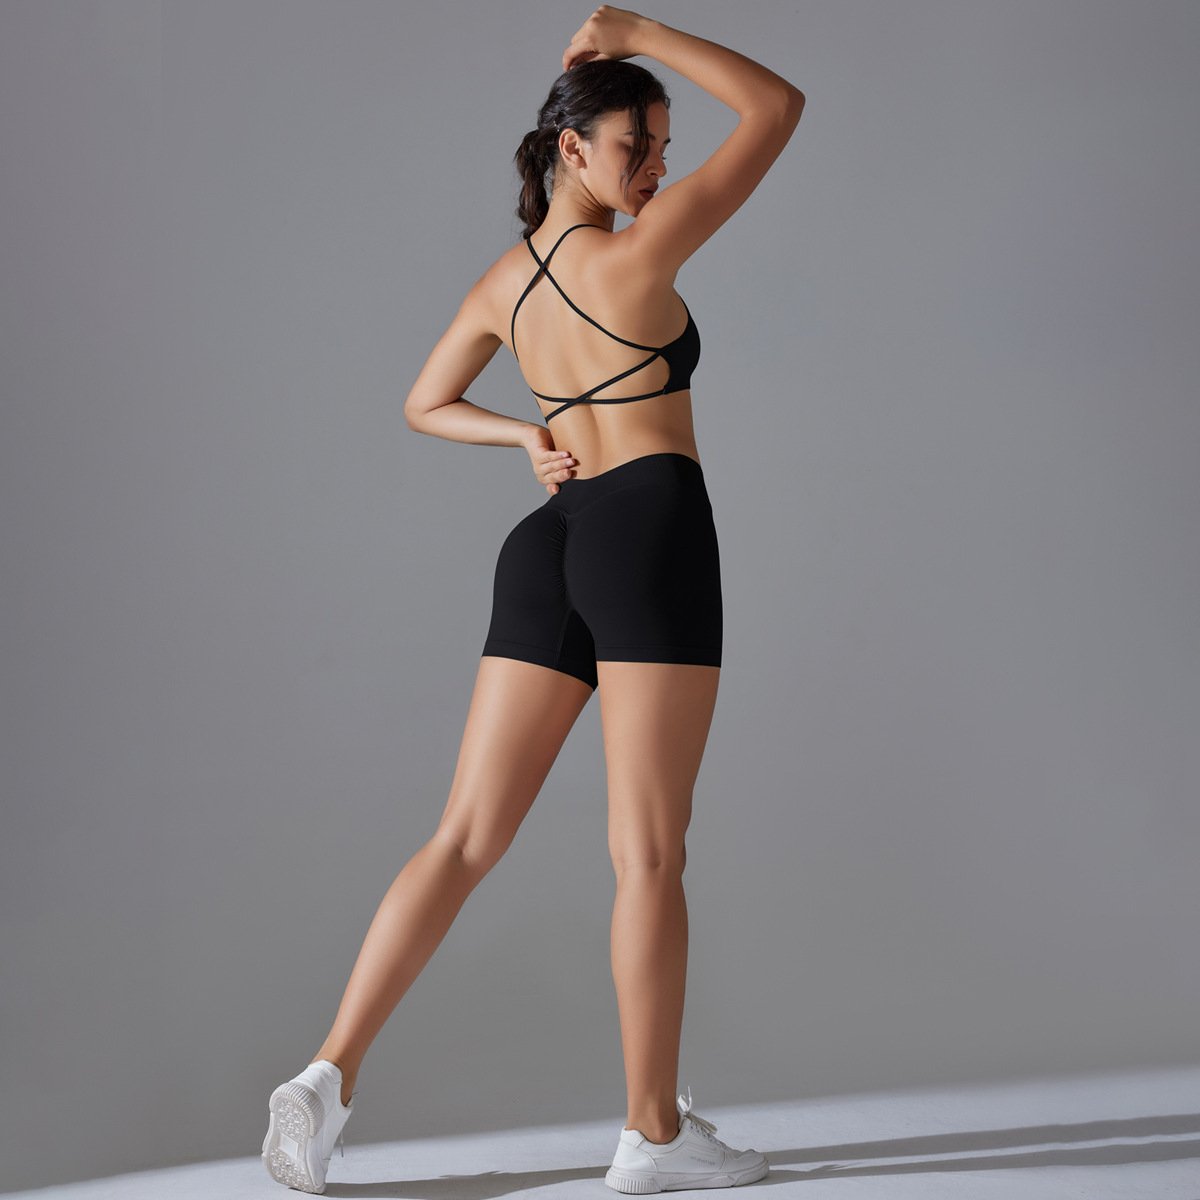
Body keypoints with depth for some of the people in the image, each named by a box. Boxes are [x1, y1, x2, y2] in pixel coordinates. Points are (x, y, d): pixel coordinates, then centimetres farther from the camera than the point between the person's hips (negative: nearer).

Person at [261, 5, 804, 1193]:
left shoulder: (501, 282, 14)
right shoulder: (639, 251, -7)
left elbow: (423, 405, 28)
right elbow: (778, 104, -1)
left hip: (549, 546, 7)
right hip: (650, 531, -7)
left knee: (464, 838, 4)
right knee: (648, 852, -2)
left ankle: (331, 1073, -4)